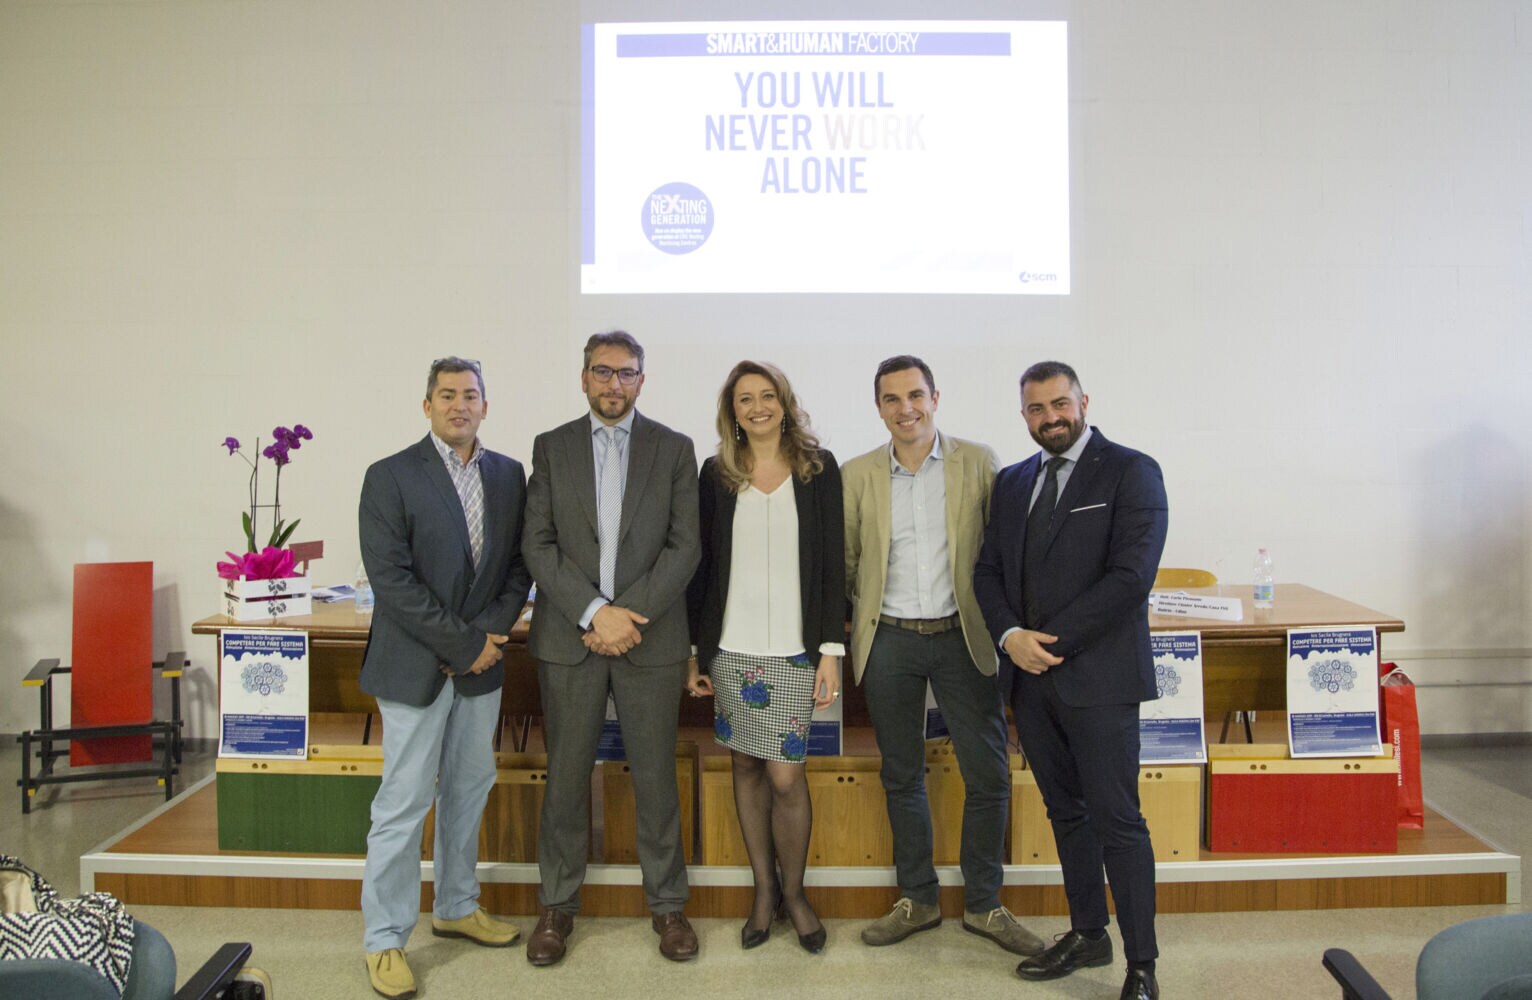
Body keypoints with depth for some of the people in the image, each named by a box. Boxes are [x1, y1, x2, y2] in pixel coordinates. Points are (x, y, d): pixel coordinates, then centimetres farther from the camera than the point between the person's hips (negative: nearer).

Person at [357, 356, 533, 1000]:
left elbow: (518, 565, 7)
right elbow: (390, 579, -15)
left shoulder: (508, 475, 6)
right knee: (404, 803, 1)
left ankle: (456, 908, 33)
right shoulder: (391, 477, -8)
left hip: (481, 661, 5)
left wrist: (487, 636, -8)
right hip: (415, 666, -5)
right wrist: (465, 645, -15)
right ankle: (384, 940, 15)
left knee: (470, 789, 16)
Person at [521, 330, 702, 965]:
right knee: (566, 776, 9)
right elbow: (538, 544, -1)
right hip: (569, 637, 1)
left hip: (650, 638, 0)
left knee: (656, 776, 7)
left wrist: (628, 613, -12)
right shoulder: (551, 447, 7)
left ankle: (667, 904, 23)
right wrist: (595, 611, -13)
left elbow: (685, 546, -2)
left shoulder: (674, 449, 5)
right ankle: (557, 905, 25)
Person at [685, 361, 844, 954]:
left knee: (785, 776, -3)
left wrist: (831, 648, -5)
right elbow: (701, 566, 7)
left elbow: (832, 563, 1)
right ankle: (764, 888, 26)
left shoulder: (818, 469, 2)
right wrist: (694, 652, 4)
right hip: (730, 648, 2)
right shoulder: (716, 475, 5)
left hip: (794, 649, -2)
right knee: (746, 766, 10)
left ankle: (794, 891, 20)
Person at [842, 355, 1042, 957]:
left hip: (962, 637, -1)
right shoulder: (857, 475, 3)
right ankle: (918, 899, 28)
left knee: (988, 776, 2)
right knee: (901, 777, 11)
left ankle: (984, 905, 22)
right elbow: (845, 561, 10)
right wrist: (867, 612, 7)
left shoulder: (978, 462, 0)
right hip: (889, 642, 1)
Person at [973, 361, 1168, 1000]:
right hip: (1031, 679, 6)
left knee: (1116, 820, -1)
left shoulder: (1131, 471, -5)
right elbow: (988, 570, 12)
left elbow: (1131, 575, -14)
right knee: (1066, 813, 16)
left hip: (1098, 675, -6)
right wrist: (1011, 635, -7)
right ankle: (1088, 934, 31)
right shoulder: (1012, 482, 14)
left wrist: (1052, 641, -15)